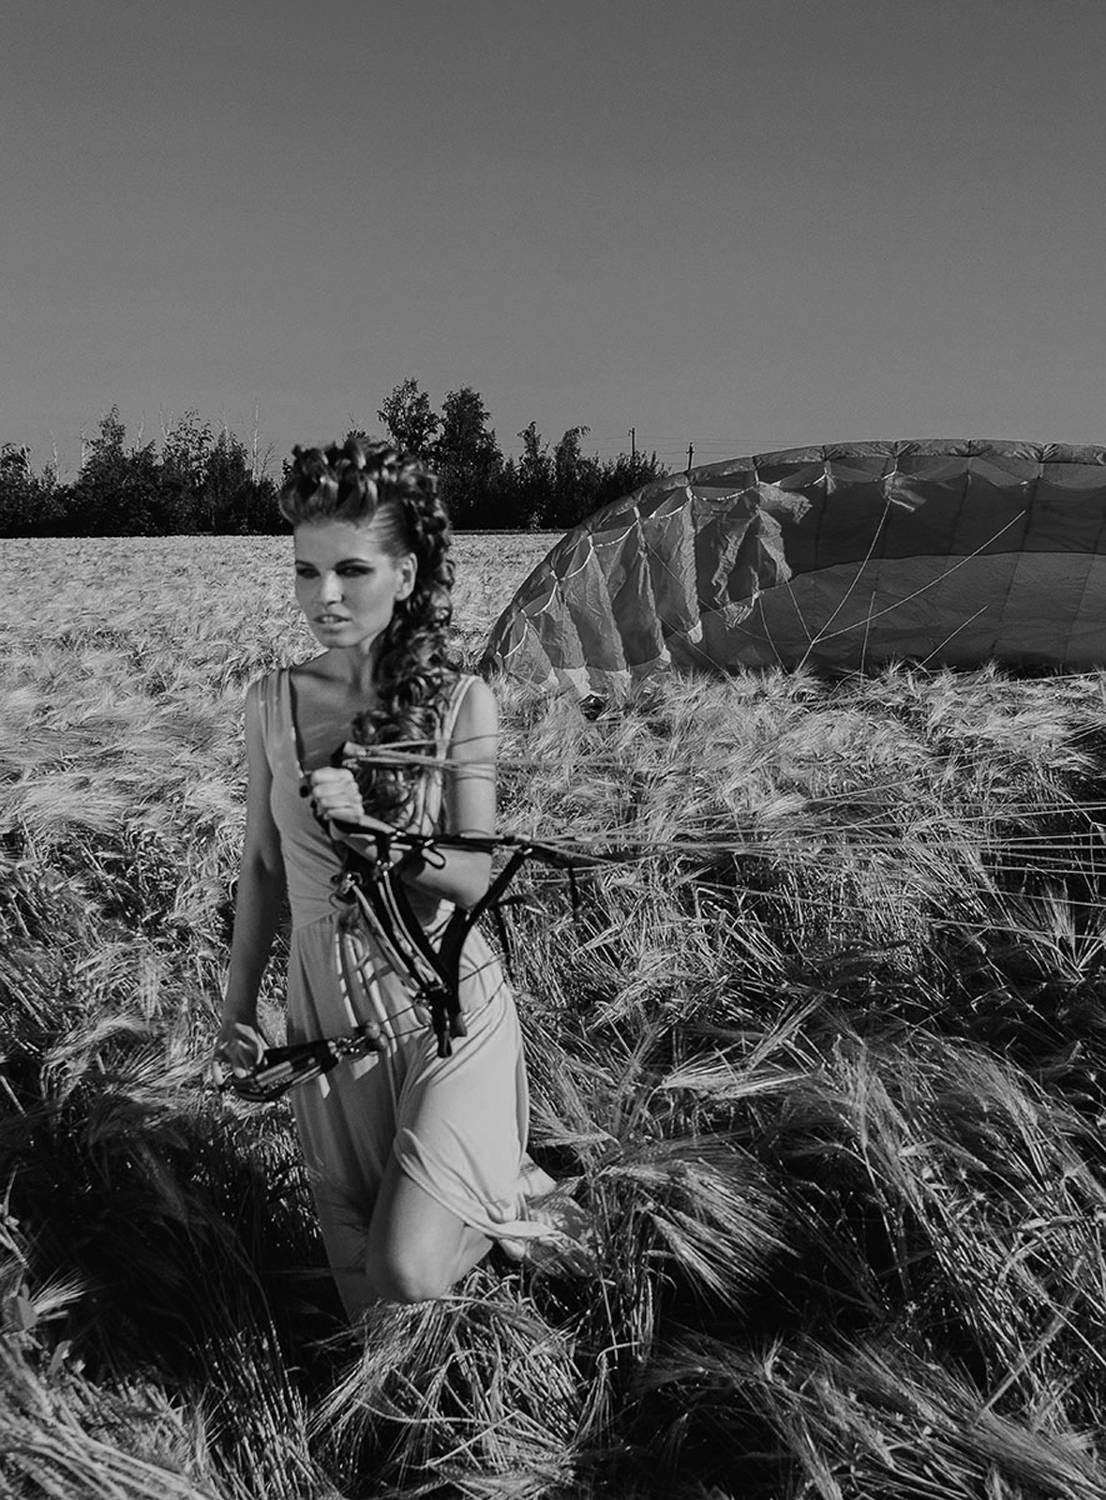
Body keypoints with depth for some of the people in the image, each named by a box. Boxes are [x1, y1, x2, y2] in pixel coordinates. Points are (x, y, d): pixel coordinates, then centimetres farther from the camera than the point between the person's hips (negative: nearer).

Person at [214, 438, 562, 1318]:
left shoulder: (459, 702, -11)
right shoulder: (273, 703, -3)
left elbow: (478, 879, -12)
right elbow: (262, 866, 7)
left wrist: (371, 834, -28)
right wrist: (238, 1006, 11)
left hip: (445, 1004, -3)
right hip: (326, 1006, 4)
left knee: (411, 1273, -15)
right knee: (361, 1278, 13)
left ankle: (509, 1188, 18)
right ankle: (487, 1180, 43)